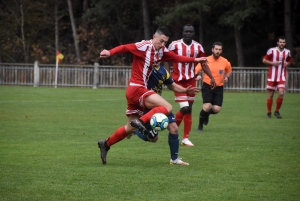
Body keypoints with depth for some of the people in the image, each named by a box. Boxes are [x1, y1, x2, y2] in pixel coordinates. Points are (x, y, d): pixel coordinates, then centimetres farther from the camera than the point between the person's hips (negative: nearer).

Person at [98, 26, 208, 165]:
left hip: (137, 91, 9)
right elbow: (124, 48, -22)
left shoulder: (161, 51, 11)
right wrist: (110, 53, -38)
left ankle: (106, 144, 22)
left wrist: (195, 60, 24)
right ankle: (141, 121, -28)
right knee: (167, 107, -18)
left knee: (131, 128, 15)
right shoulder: (144, 47, -13)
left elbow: (177, 58, 24)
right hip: (136, 89, -9)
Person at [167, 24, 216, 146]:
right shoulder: (175, 45, -7)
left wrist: (212, 77, 9)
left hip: (191, 81, 4)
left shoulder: (198, 47, 4)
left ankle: (185, 138, 11)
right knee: (185, 108, -14)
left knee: (189, 109, 5)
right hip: (178, 81, -4)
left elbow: (204, 64, 14)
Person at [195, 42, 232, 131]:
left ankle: (207, 114, 29)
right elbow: (196, 70, -4)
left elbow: (229, 71, 19)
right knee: (207, 106, -20)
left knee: (216, 109, -9)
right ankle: (200, 125, 4)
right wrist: (196, 76, -26)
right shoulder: (206, 60, -8)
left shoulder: (225, 62, -1)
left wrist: (226, 77, -1)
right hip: (207, 87, -2)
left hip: (219, 88, 2)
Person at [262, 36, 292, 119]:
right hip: (272, 76, -2)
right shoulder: (271, 50, -5)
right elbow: (264, 60, 1)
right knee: (270, 95, 2)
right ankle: (269, 112, 17)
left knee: (281, 93, -14)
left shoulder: (287, 52, 6)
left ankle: (277, 111, 5)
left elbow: (289, 61, 23)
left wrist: (287, 63, 0)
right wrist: (272, 63, -15)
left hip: (282, 76, 2)